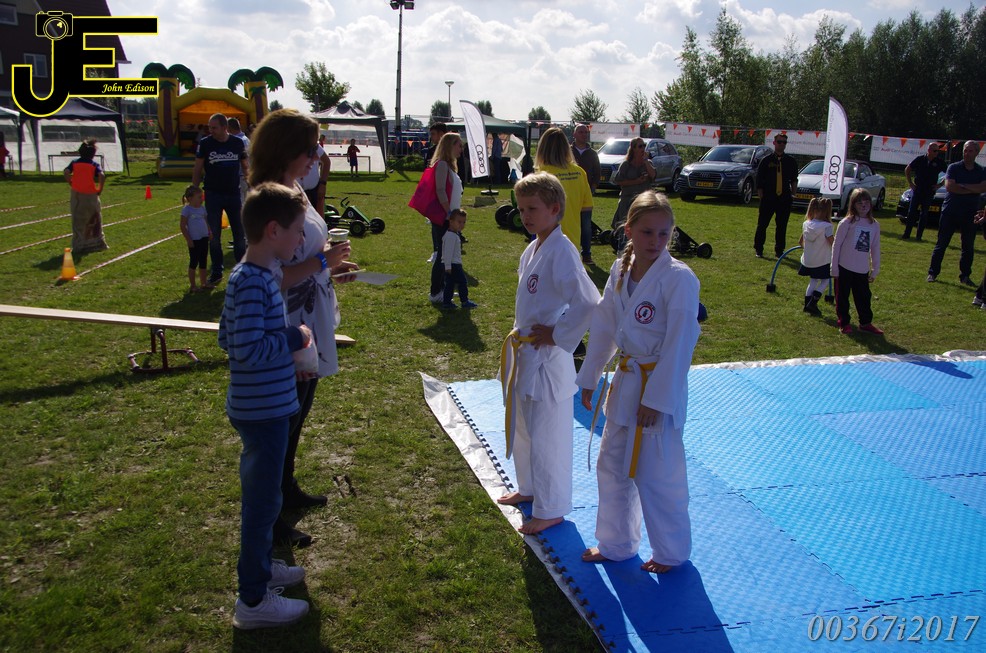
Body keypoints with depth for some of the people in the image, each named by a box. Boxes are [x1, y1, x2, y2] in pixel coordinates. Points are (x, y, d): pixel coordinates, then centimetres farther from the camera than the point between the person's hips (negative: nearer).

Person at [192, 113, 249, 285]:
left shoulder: (238, 143, -1)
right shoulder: (205, 144, -3)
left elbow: (245, 167, 8)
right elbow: (197, 170, 2)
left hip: (234, 194, 1)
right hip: (213, 195, -1)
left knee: (239, 233, 6)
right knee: (214, 235, 5)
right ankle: (217, 272, 15)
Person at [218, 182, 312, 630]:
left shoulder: (248, 275, 6)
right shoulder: (253, 282, -24)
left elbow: (229, 338, 13)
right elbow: (249, 350, -30)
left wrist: (285, 349, 8)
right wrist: (295, 337, -17)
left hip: (262, 405, 10)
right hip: (263, 411, -10)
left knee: (260, 492, 24)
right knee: (263, 498, 3)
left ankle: (258, 565, 43)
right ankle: (253, 600, 18)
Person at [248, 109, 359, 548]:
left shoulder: (294, 190, 8)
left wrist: (330, 269, 8)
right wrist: (321, 261, -22)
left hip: (310, 325, 10)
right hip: (288, 329, -10)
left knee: (297, 413, 23)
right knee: (284, 420, 3)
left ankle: (287, 490, 43)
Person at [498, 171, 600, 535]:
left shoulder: (561, 252, -21)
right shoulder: (532, 250, 7)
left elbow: (589, 303, -31)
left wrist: (557, 337, -20)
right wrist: (520, 335, 12)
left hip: (547, 359, -9)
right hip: (524, 354, 9)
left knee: (547, 437, 4)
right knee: (522, 429, 23)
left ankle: (551, 510, 20)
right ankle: (530, 488, 44)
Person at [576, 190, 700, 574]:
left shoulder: (679, 278, -18)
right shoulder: (620, 271, 2)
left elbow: (679, 344, -18)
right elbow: (603, 328, 10)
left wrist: (656, 399, -17)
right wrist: (589, 378, 13)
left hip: (661, 388, -7)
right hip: (625, 383, 7)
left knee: (658, 477, 5)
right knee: (612, 467, 18)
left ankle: (671, 552, 29)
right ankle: (615, 544, 38)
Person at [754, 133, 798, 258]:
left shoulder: (791, 161, 8)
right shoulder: (766, 160, 1)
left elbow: (794, 179, 15)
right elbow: (759, 181, 2)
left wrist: (793, 194, 6)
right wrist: (761, 196, -4)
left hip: (785, 199, 2)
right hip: (768, 198, -2)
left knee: (782, 226, 6)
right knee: (762, 225, 1)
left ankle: (779, 251, 17)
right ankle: (758, 250, 14)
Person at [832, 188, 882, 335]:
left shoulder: (874, 225, 3)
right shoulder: (847, 222, -8)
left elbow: (875, 248, 10)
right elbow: (836, 245, -5)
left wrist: (875, 270, 11)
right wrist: (834, 268, -5)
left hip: (862, 270, 3)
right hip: (844, 268, -3)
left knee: (864, 297, 12)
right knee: (842, 297, 8)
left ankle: (866, 323, 24)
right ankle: (844, 323, 21)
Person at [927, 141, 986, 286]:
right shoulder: (954, 168, -1)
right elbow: (949, 187, -16)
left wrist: (963, 185, -18)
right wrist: (972, 190, -13)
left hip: (970, 214, 3)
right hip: (950, 212, -2)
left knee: (968, 247, 7)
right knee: (941, 244, 2)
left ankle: (965, 276, 15)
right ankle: (933, 273, 7)